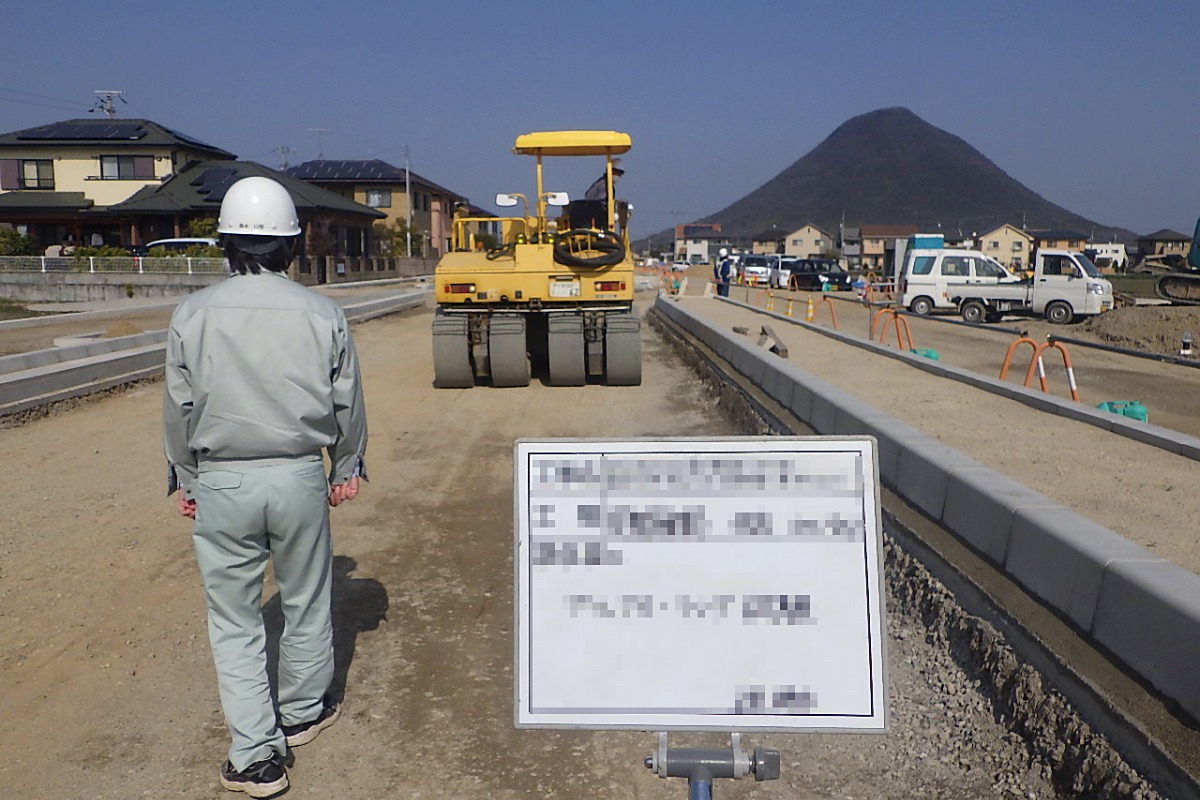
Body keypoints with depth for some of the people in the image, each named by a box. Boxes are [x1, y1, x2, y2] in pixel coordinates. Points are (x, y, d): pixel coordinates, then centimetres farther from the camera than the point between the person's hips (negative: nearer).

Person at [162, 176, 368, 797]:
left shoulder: (193, 315, -7)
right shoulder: (322, 314, -6)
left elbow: (179, 408, 0)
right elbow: (348, 405, 2)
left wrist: (185, 480, 14)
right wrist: (347, 469, 17)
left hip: (221, 483, 0)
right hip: (300, 477, 1)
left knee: (234, 620, 9)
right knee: (306, 602, 18)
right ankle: (303, 714, 37)